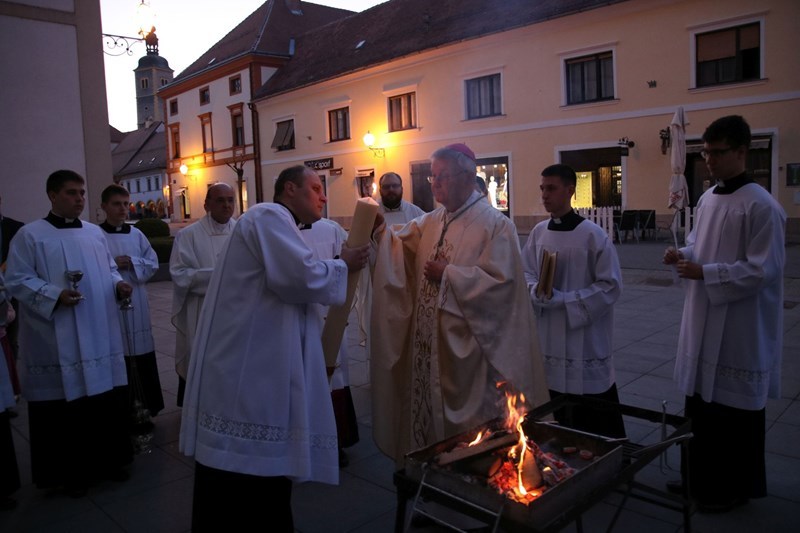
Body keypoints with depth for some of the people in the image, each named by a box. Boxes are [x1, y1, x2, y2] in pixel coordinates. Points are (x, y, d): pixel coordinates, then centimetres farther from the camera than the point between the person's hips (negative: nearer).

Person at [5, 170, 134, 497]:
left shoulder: (95, 233, 12)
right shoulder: (30, 235, -4)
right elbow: (17, 280, -8)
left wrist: (119, 285, -2)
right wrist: (55, 295, -22)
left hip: (100, 336, 5)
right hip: (58, 341, -5)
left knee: (108, 397, 11)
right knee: (64, 403, 3)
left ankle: (107, 460, 28)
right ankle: (68, 471, 20)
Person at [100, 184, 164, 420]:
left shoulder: (136, 234, 7)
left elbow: (153, 263, 6)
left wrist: (132, 263, -9)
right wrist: (112, 265, -18)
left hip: (136, 303, 4)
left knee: (143, 355, 8)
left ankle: (148, 405, 21)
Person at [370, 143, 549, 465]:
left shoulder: (495, 224, -10)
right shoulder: (431, 222, 11)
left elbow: (500, 281, -18)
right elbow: (400, 246, 2)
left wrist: (449, 274, -16)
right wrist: (381, 230, -17)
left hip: (467, 341, -6)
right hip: (429, 338, 7)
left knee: (469, 413, 7)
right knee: (429, 403, 17)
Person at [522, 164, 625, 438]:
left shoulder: (593, 234, -12)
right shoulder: (539, 232, 3)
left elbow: (611, 285, -11)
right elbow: (526, 273, 9)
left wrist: (565, 300, -17)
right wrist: (537, 292, -12)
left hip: (585, 336, -5)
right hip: (548, 334, 5)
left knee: (594, 415, 5)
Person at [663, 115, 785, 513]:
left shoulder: (761, 206, -18)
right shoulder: (707, 199, 8)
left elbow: (763, 271, -20)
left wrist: (705, 273, -22)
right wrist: (684, 254, 0)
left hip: (740, 329, -8)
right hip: (704, 322, 8)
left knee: (734, 411, 8)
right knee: (700, 404, 18)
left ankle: (734, 488, 27)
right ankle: (702, 476, 36)